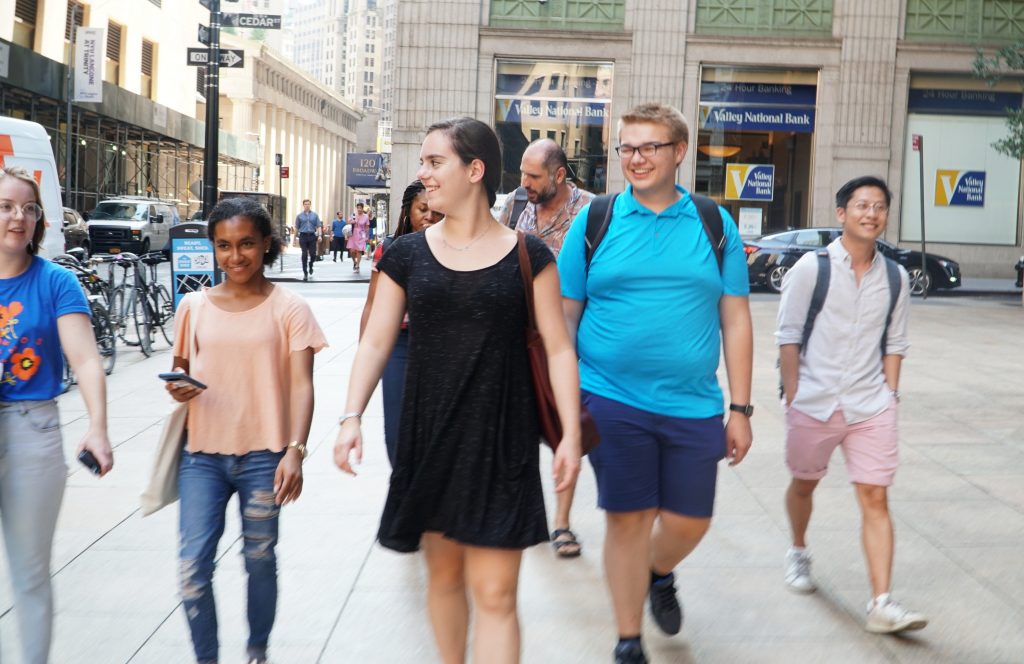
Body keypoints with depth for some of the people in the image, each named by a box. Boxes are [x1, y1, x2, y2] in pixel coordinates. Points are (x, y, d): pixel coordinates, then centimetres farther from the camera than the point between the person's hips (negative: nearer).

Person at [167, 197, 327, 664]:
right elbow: (180, 369, 15)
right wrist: (179, 389, -9)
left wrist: (295, 450, -19)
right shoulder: (194, 306, 6)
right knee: (192, 565, -4)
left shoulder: (288, 309, -3)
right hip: (202, 455, 2)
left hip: (264, 456, -2)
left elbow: (302, 386, -7)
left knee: (260, 559, 10)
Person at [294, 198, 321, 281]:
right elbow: (296, 228, 9)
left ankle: (310, 265, 32)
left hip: (312, 236, 1)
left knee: (313, 254, -1)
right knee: (304, 255, -3)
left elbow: (318, 226, 5)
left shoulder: (315, 215, 8)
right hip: (303, 236, -1)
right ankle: (305, 273, 2)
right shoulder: (300, 216, 7)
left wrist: (319, 235, -9)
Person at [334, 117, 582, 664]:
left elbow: (558, 347, -1)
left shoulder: (527, 256, -2)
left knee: (494, 594, -3)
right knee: (443, 573, 14)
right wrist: (351, 418, -9)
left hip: (501, 442, -2)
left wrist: (570, 433, -7)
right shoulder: (407, 255, 4)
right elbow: (376, 342, 3)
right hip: (428, 439, 3)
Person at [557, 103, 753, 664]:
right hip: (612, 401, -1)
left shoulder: (715, 223, 5)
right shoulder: (594, 220, 2)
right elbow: (564, 316, 4)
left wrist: (740, 409, 2)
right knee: (627, 519, 4)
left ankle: (659, 575, 44)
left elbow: (735, 320, 6)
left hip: (694, 406, 2)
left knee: (688, 522, 9)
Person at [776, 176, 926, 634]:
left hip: (871, 406, 2)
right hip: (814, 402, -1)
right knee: (804, 484, 16)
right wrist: (792, 397, -7)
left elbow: (894, 345, 12)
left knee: (875, 498, -6)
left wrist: (889, 396, 5)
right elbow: (789, 336, -4)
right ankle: (798, 553, 45)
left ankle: (881, 604, -7)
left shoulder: (895, 278, 5)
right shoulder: (811, 268, -5)